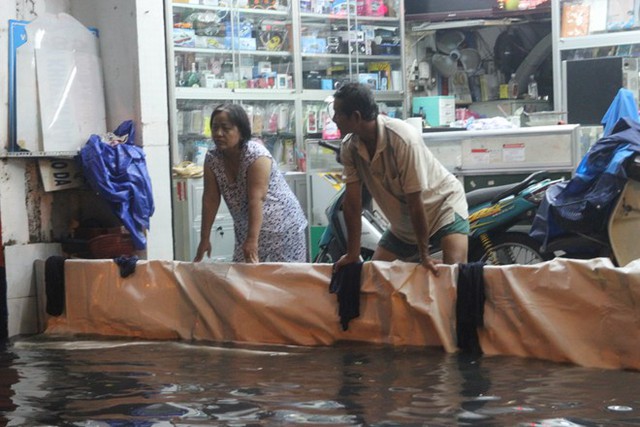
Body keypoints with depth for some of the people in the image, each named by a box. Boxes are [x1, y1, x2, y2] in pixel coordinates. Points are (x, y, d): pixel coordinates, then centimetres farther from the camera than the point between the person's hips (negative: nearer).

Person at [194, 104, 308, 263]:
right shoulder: (212, 158, -7)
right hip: (246, 227, 5)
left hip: (281, 226, -5)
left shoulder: (256, 155, -23)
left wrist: (252, 240, -36)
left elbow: (256, 199, -30)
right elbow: (210, 199, -4)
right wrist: (204, 238, -7)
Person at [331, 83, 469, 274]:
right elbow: (352, 203, -9)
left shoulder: (403, 139, -31)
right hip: (402, 222, 6)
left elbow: (415, 202, -28)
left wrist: (424, 255, -23)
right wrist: (352, 254, -9)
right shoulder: (349, 147, -13)